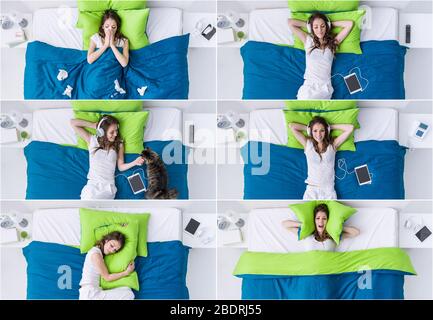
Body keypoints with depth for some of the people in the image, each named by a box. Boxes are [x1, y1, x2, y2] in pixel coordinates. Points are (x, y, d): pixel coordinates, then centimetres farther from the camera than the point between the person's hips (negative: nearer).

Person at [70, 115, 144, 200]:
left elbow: (121, 166, 13)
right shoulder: (92, 141, 7)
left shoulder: (119, 144, 9)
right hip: (92, 184, 1)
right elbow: (73, 123, 9)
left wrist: (134, 162, -4)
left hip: (108, 186, -1)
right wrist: (94, 125, 9)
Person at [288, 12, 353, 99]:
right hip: (308, 84, 0)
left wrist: (331, 24, 17)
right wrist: (307, 25, 19)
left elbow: (350, 24, 12)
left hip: (325, 86, 0)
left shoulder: (332, 42, 14)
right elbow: (290, 22, 14)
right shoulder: (308, 40, 14)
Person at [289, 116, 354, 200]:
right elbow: (291, 126, 1)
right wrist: (308, 128, 10)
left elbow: (350, 128, -1)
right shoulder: (307, 144, 5)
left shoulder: (332, 145, 4)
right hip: (311, 190, 0)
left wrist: (331, 127, 6)